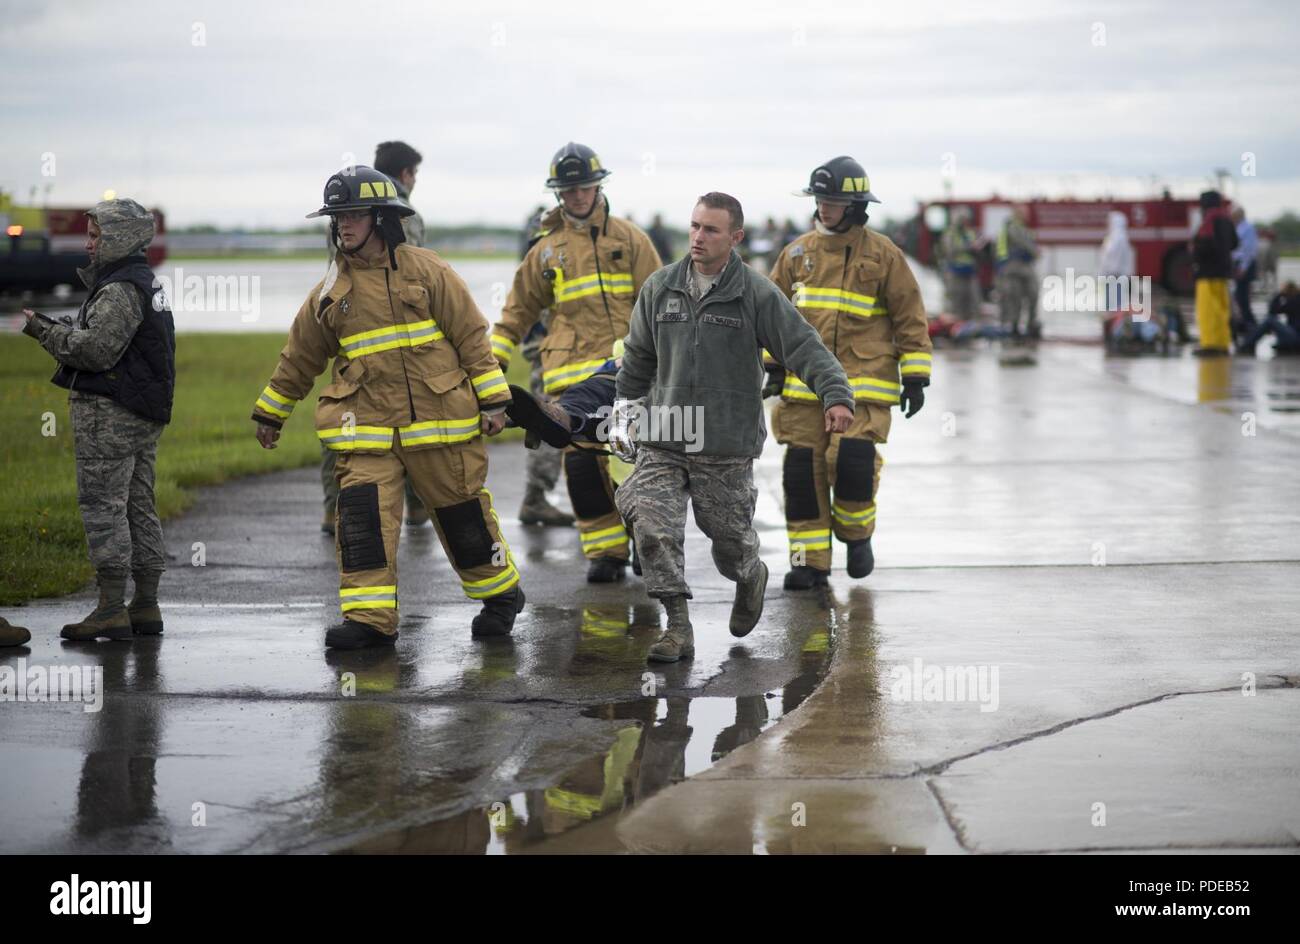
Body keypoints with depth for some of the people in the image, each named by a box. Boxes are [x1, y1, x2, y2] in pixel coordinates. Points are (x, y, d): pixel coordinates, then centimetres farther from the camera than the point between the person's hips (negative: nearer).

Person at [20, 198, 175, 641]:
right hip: (142, 415, 10)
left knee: (103, 505, -9)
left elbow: (96, 349, -22)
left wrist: (44, 330, -13)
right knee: (138, 506, 11)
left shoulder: (120, 290, -15)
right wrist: (60, 328, 13)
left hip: (109, 414, -10)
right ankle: (146, 605, 14)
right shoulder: (145, 282, 19)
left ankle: (111, 609, -11)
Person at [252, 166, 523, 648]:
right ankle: (368, 616, -8)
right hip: (367, 426, 3)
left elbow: (471, 335, -1)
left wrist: (492, 400, -4)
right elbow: (299, 357, 19)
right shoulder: (331, 291, 8)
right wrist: (270, 414, 25)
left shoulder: (426, 271, -2)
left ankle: (500, 594, 28)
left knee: (462, 512, 7)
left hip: (440, 423, -3)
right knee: (363, 516, -11)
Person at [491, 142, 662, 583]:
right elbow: (519, 310, 20)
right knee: (582, 464, -4)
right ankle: (604, 552, 3)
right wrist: (491, 360, 14)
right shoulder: (547, 250, 14)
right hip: (571, 373, 2)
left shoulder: (628, 238, 9)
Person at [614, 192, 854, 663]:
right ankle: (678, 629, -5)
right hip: (663, 439, 2)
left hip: (728, 447, -2)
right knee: (653, 527, -15)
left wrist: (836, 395, -25)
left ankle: (750, 578, 45)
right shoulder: (660, 288, 5)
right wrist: (622, 408, 22)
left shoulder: (757, 294, -5)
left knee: (731, 540, 8)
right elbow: (638, 356, 19)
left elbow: (805, 347, -11)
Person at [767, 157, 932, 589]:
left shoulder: (882, 254, 0)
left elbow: (910, 315, 3)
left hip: (864, 382, -4)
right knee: (803, 468, 0)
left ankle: (856, 533, 12)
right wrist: (774, 363, 13)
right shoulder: (799, 252, 10)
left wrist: (915, 376, -1)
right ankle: (810, 560, 9)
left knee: (853, 460, -17)